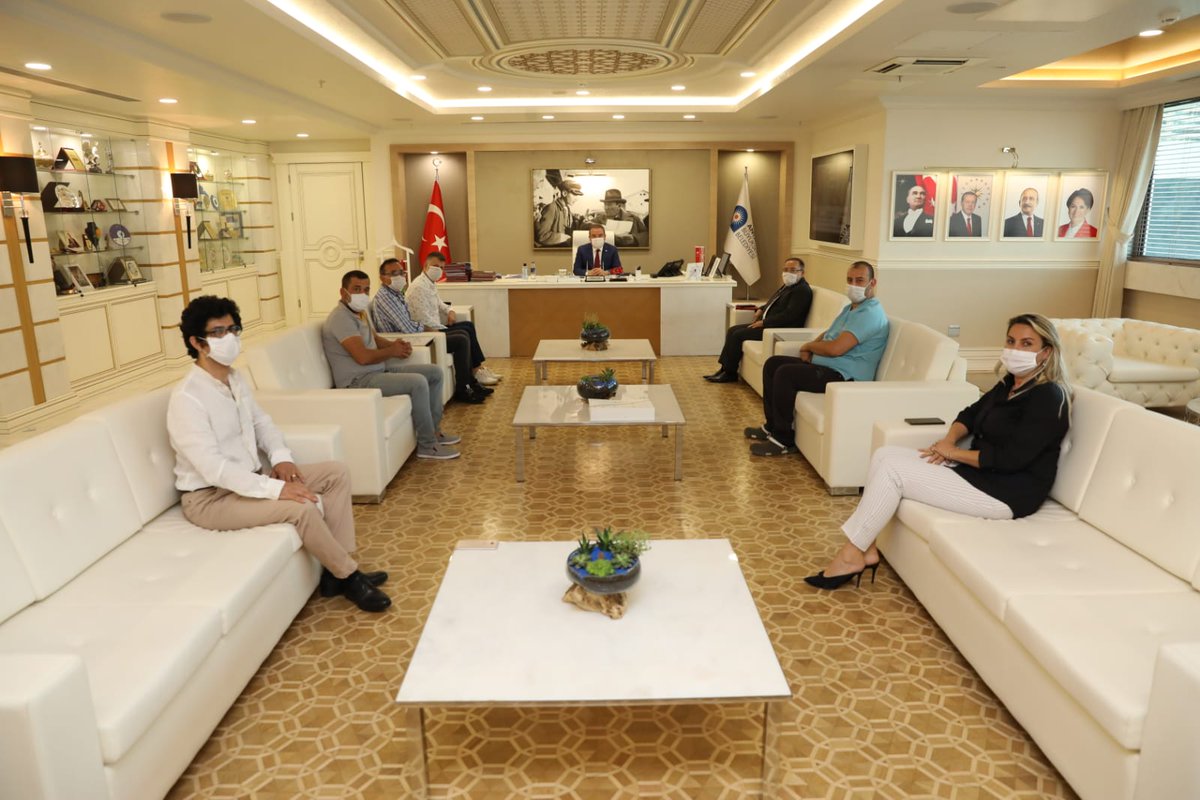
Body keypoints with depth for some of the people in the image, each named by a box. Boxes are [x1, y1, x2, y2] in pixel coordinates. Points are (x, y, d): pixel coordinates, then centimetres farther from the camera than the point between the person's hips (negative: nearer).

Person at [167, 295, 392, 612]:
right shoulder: (187, 398, -23)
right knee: (302, 507, -30)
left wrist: (281, 457, -3)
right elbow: (213, 468, -28)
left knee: (336, 473, -1)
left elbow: (261, 421, 17)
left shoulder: (235, 379, 5)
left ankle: (335, 570, -3)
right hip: (211, 497, -9)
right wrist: (275, 489, -31)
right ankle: (349, 575, -7)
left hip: (250, 478, 9)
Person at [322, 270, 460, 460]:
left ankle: (432, 430, 16)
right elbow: (363, 356, -27)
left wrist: (396, 344, 5)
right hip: (359, 381, -11)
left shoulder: (358, 312, 14)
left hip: (379, 370, 11)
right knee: (418, 382, -29)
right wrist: (392, 351, -9)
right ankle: (427, 445, -17)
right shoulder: (341, 317, -18)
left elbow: (374, 339, 28)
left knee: (435, 372, 9)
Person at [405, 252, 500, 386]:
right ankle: (474, 373, -4)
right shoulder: (419, 287, -20)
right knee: (463, 334, -16)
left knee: (468, 325, 10)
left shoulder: (431, 283, 11)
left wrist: (449, 311, 8)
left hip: (434, 328, 11)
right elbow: (424, 321, -24)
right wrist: (447, 330, -14)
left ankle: (477, 369, 9)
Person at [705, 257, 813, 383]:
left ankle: (730, 373, -6)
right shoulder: (788, 286, 17)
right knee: (732, 330, 2)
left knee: (738, 335, -17)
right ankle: (725, 368, 1)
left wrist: (763, 322, -20)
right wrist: (761, 309, 10)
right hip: (766, 323, 10)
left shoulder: (802, 290, -13)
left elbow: (789, 316, -23)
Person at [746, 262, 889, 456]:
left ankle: (783, 439, -15)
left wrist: (808, 346, -6)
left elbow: (835, 348, -26)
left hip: (845, 376, -11)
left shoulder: (870, 313, -17)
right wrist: (809, 348, 1)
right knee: (773, 363, 7)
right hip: (825, 366, 11)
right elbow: (828, 334, 25)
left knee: (785, 373, -25)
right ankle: (773, 426, 11)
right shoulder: (851, 308, 17)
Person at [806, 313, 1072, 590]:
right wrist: (950, 439, 0)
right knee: (885, 455, -2)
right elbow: (972, 412, 22)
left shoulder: (1048, 397, -16)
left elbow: (1010, 458, -24)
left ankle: (851, 556, -9)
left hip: (1007, 492, -10)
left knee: (893, 470, -18)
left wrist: (954, 452, -12)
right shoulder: (1009, 384, 11)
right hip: (977, 469, 10)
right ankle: (866, 549, -6)